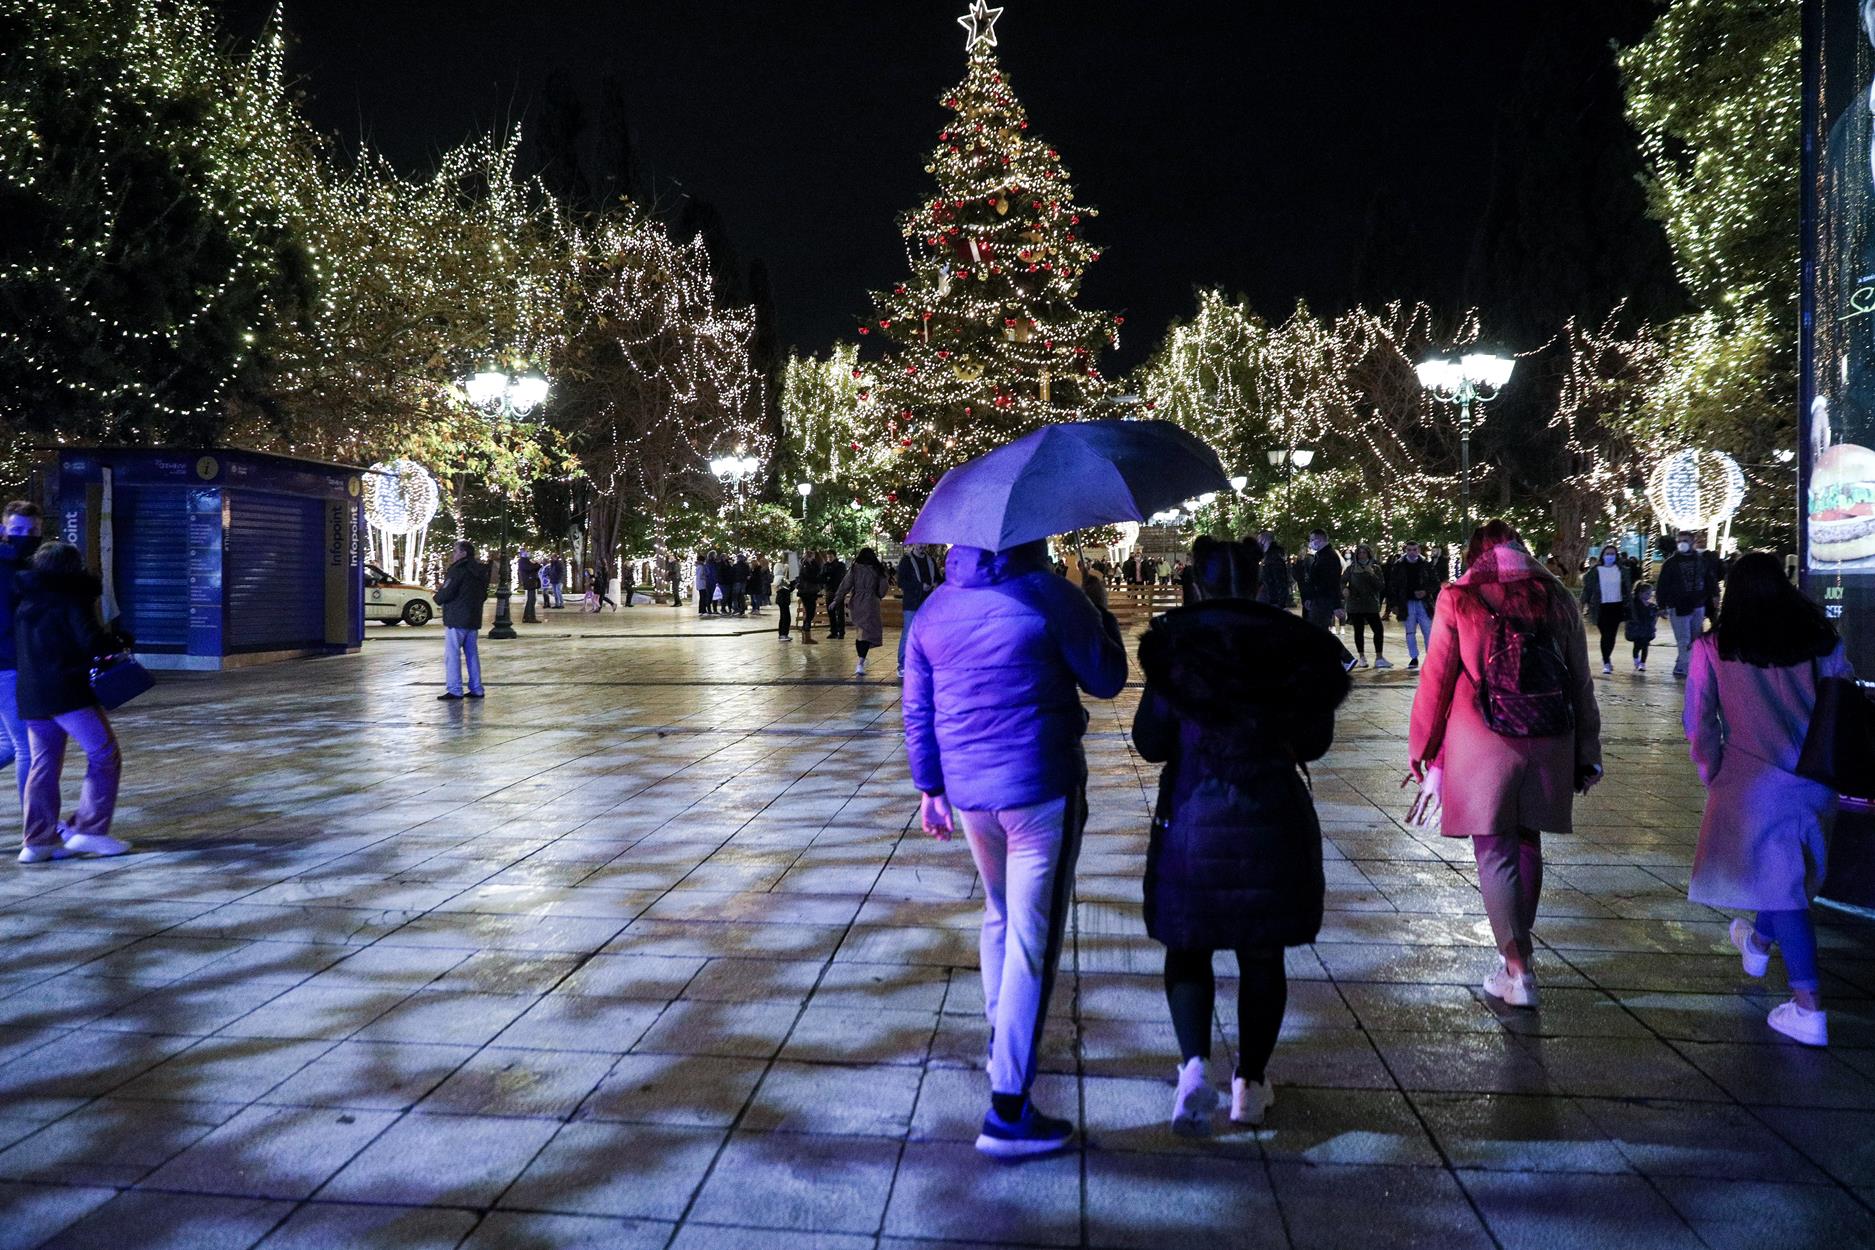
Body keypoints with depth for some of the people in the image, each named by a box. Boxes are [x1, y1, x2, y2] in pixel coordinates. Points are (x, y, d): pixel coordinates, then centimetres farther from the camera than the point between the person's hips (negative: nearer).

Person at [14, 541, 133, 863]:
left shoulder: (25, 602, 16)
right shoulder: (73, 598, -7)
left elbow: (18, 647, 23)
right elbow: (92, 641, -16)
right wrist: (121, 641, 0)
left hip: (30, 696, 8)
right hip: (69, 692, -8)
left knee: (43, 765, 11)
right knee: (104, 757, -1)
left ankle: (38, 840, 9)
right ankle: (90, 830, -7)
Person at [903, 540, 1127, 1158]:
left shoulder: (933, 609, 6)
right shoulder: (1050, 595, -10)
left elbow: (916, 710, 10)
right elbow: (1106, 681, -2)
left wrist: (929, 788, 17)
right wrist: (1105, 623, 15)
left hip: (969, 791, 6)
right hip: (1041, 788, -6)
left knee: (1000, 914, 26)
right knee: (1032, 937, -3)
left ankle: (1002, 1041, 40)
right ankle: (1007, 1111, -3)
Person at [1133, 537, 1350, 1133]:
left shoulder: (1175, 644, -8)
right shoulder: (1296, 644, -1)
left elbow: (1150, 742, -5)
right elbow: (1315, 741, 6)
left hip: (1193, 818, -2)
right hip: (1274, 817, 2)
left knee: (1188, 947, 12)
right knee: (1262, 956, 13)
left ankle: (1194, 1064, -6)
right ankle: (1251, 1080, 21)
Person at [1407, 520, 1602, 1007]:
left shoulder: (1458, 600, -3)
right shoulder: (1556, 598, 7)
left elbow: (1436, 679, -3)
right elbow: (1580, 683, 9)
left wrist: (1423, 748, 6)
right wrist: (1586, 755, 14)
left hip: (1483, 744, -3)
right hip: (1549, 743, 4)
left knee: (1495, 853, 2)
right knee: (1527, 844, 16)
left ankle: (1518, 970, -1)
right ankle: (1515, 955, 26)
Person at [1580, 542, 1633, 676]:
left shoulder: (1621, 570, 7)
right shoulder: (1595, 571, 0)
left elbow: (1628, 588, 11)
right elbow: (1587, 588, 0)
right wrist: (1584, 603, -7)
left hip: (1617, 606, 2)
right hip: (1601, 607, -2)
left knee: (1612, 634, 5)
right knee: (1605, 634, -6)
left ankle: (1607, 658, 25)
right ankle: (1606, 662, -1)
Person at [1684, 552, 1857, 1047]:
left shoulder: (1713, 650, -8)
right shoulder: (1822, 641, 2)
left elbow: (1699, 725, -6)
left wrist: (1713, 774, 8)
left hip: (1753, 783, -4)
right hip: (1816, 781, 4)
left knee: (1780, 881, 5)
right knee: (1790, 871, 24)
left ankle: (1809, 1009, 4)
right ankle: (1759, 942, 51)